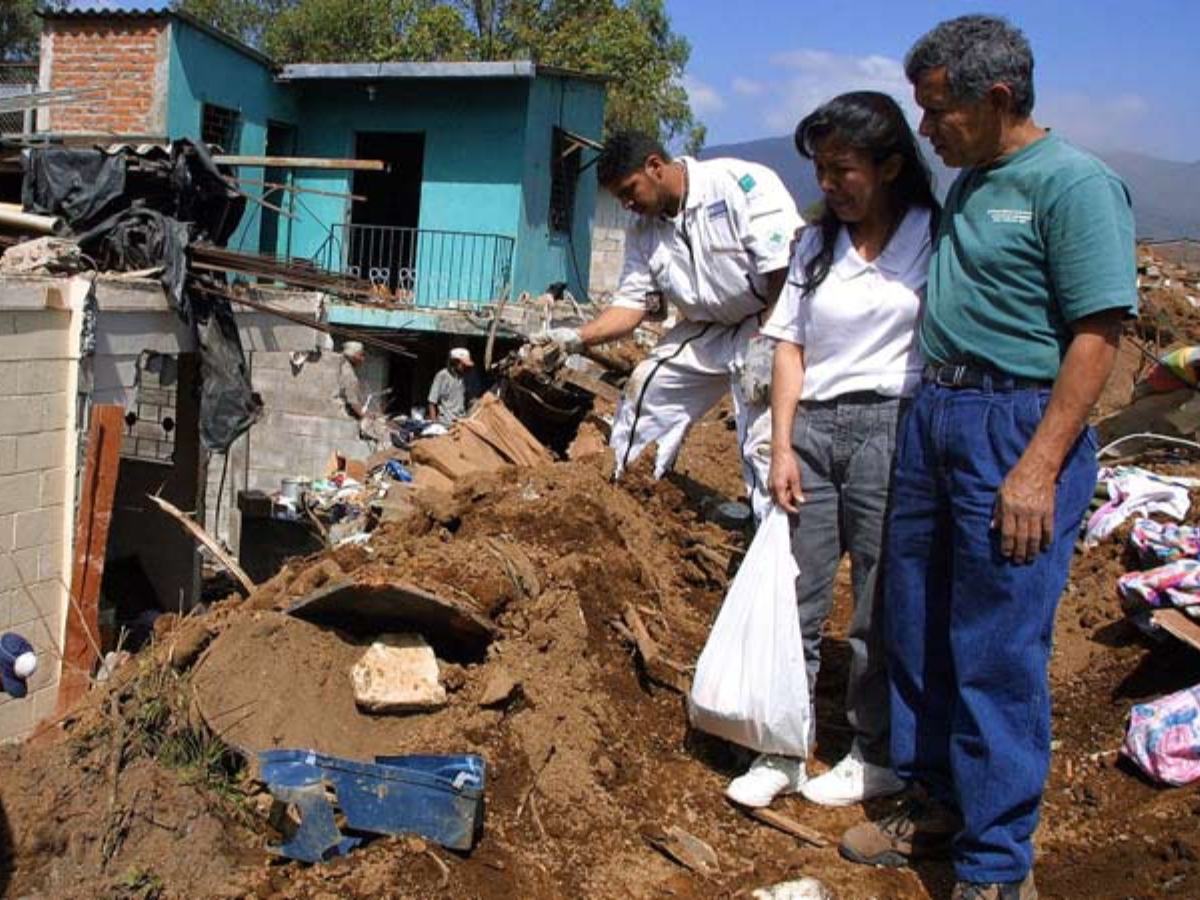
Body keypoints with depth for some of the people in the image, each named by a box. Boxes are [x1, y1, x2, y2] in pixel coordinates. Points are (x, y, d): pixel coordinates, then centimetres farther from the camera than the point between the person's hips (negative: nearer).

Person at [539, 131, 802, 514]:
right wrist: (577, 337, -15)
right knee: (644, 391, 8)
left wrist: (767, 346, -29)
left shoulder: (743, 183, -21)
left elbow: (785, 267, -26)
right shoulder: (643, 231, 2)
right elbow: (632, 302, 2)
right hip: (704, 330, 8)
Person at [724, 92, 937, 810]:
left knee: (882, 608, 4)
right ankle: (782, 752, 17)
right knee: (791, 600, 4)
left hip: (890, 429, -4)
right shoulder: (817, 244, 13)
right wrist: (783, 447, 2)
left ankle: (879, 757, 22)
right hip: (812, 429, 5)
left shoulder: (935, 240, -1)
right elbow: (791, 348, 10)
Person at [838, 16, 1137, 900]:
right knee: (916, 628, 14)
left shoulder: (1074, 184, -11)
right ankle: (936, 800, 31)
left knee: (997, 653, -2)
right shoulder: (966, 184, 14)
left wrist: (1038, 468, -21)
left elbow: (1098, 334, -16)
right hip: (931, 415, 9)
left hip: (1016, 427, -8)